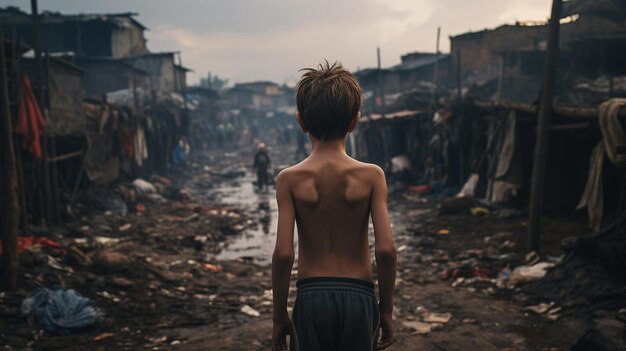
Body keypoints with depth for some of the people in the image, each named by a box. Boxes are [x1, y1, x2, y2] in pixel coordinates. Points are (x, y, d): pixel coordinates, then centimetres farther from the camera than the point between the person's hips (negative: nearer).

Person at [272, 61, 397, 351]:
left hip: (311, 298, 0)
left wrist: (279, 316, 1)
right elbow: (386, 249, -10)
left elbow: (283, 253, -10)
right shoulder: (371, 176, -5)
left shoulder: (290, 179, -5)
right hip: (359, 297, 0)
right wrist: (386, 310, 3)